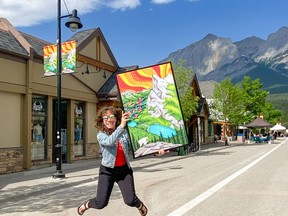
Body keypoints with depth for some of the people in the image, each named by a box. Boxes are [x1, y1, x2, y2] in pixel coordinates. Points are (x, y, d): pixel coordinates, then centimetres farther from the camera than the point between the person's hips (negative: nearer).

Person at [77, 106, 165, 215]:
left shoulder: (124, 132, -1)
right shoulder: (101, 135, -9)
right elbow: (109, 141, -31)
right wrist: (121, 126, -40)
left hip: (124, 169, 2)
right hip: (107, 170, -1)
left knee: (130, 200, -8)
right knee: (101, 203, -3)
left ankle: (140, 205, 29)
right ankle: (86, 204, 32)